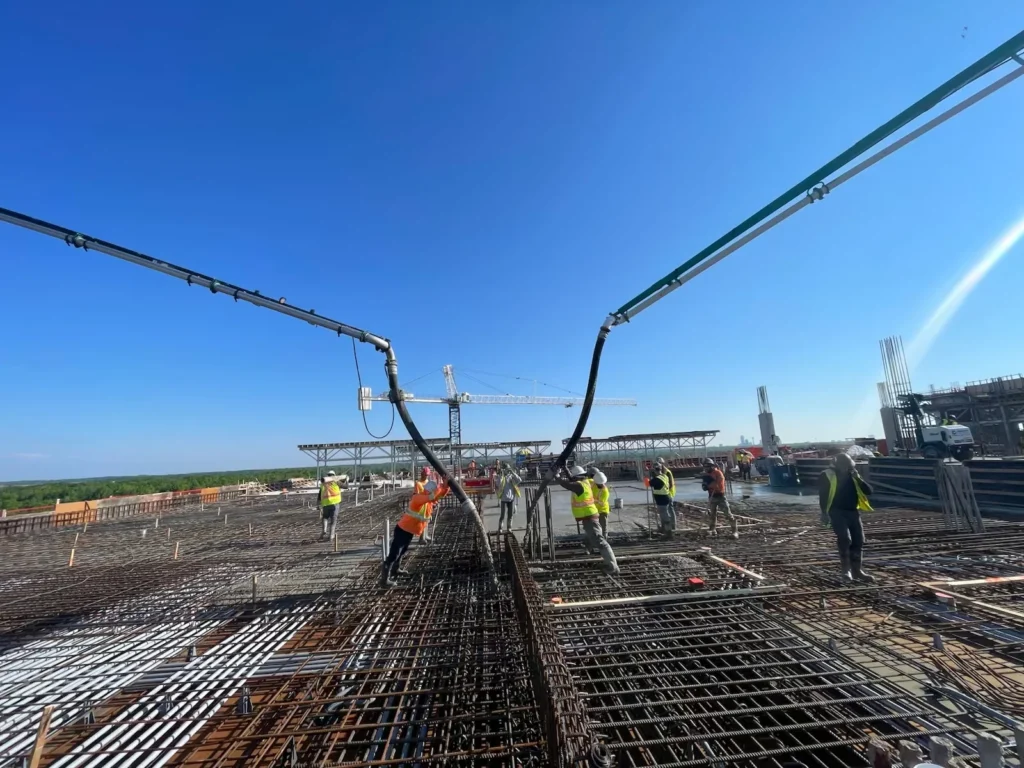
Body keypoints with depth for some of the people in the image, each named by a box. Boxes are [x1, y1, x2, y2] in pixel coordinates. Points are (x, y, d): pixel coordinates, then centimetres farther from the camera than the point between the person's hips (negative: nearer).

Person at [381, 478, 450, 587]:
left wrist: (446, 484, -12)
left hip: (411, 531, 9)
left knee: (402, 551, 27)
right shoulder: (417, 498, -25)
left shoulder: (430, 500, 1)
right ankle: (385, 579, -2)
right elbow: (432, 496, -42)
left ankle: (395, 570, 47)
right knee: (393, 554, -6)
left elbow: (442, 493, 6)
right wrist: (440, 486, -31)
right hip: (403, 530, -9)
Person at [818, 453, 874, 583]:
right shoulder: (827, 475, -4)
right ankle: (845, 569, -5)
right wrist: (824, 513, -14)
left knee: (858, 541, 5)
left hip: (853, 512, 6)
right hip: (837, 512, -6)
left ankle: (857, 570, 16)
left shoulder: (853, 476, 14)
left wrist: (858, 478, -7)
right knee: (845, 539, -17)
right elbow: (822, 495, -7)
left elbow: (868, 491, 6)